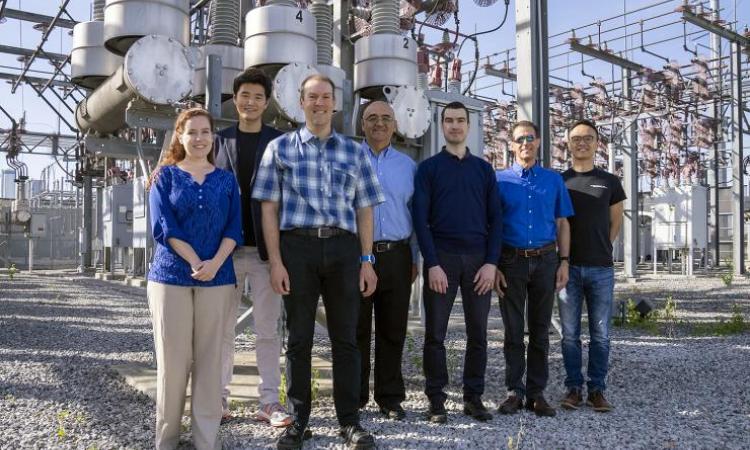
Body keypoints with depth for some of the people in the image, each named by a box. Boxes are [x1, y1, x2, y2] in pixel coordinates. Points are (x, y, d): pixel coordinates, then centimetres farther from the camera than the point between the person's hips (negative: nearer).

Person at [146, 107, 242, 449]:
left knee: (210, 358, 3)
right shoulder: (166, 175, 7)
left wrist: (215, 263, -14)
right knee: (173, 358, 1)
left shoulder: (226, 179, 11)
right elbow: (162, 225, -5)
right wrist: (195, 262, -16)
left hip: (217, 278, 1)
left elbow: (234, 227, 3)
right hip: (171, 276, -1)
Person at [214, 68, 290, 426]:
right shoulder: (220, 140, 10)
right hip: (226, 247, 2)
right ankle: (219, 397, 19)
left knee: (268, 329, 3)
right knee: (223, 327, 9)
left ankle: (269, 402, 10)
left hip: (266, 248, -1)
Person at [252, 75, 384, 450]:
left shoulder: (354, 152, 12)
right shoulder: (280, 148, 8)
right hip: (297, 246, -1)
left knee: (345, 337, 7)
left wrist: (366, 261, 3)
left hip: (343, 249, 1)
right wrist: (275, 262, -5)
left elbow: (364, 209, 11)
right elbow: (269, 207, 3)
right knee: (299, 337, 7)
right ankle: (298, 420, 21)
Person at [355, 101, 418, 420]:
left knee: (393, 331, 7)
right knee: (356, 330, 4)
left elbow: (415, 215, 15)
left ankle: (390, 398, 19)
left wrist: (414, 258, 10)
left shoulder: (408, 166, 13)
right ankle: (354, 398, 17)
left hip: (396, 256, 2)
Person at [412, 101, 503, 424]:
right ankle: (436, 399, 12)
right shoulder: (429, 168, 6)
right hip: (441, 257, -2)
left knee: (478, 332, 6)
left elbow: (496, 218, 8)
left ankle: (473, 397, 18)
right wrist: (432, 264, -12)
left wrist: (491, 263, -4)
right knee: (435, 332, 1)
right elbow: (421, 218, -2)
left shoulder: (484, 169, 13)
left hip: (478, 258, 2)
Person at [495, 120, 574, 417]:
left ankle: (537, 393, 16)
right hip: (511, 261, -1)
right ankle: (514, 391, 15)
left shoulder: (554, 180, 9)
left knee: (540, 329, 7)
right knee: (513, 330, 5)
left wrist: (564, 262, 0)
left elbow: (562, 223, 10)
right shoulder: (500, 180, 3)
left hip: (546, 261, 2)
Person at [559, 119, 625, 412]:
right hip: (569, 267, 0)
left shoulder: (610, 182, 9)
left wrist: (601, 248, 7)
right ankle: (574, 388, 13)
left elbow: (616, 221, 16)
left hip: (601, 268, 1)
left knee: (600, 334, 4)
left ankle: (597, 390, 13)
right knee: (570, 333, 4)